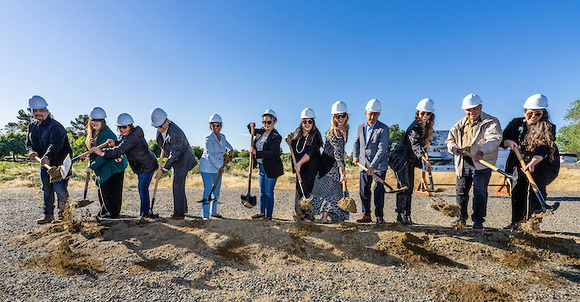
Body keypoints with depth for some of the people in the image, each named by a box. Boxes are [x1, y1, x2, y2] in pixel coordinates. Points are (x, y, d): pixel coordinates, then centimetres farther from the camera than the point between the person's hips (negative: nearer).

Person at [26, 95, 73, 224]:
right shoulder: (32, 126, 10)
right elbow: (28, 143, 12)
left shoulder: (55, 126, -16)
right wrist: (31, 151, -12)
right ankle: (48, 214, 24)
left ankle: (63, 214, 3)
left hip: (60, 162, -8)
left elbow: (55, 144, -31)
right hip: (44, 163, 8)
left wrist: (47, 157, -47)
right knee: (46, 190, 13)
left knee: (60, 189, -10)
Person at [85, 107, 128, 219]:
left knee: (110, 192, -4)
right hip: (102, 168, 10)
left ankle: (113, 214, 8)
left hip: (112, 167, -10)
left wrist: (92, 167, -23)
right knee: (102, 189, 16)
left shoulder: (107, 134, -20)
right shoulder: (92, 133, 11)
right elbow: (92, 151, 21)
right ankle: (104, 213, 29)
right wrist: (90, 163, 9)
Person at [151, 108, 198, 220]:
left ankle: (179, 213, 0)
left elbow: (174, 155, -28)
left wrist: (163, 170, -23)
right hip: (176, 159, 9)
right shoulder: (161, 128, -7)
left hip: (183, 160, -9)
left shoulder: (175, 134, -34)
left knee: (177, 184, -9)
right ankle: (184, 208, 32)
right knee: (179, 184, 17)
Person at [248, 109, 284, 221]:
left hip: (271, 169, -8)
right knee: (262, 191, 16)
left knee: (268, 192, -2)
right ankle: (262, 212, 29)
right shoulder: (261, 132, 7)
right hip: (262, 166, 8)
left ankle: (269, 215, 9)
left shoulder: (276, 137, -15)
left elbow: (271, 153, -25)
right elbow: (252, 131, 28)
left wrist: (256, 153, -26)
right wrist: (251, 126, 5)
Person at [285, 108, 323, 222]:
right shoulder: (297, 133, 10)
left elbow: (310, 152, -20)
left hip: (311, 168, -6)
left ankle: (309, 214, 0)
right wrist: (289, 138, 8)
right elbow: (292, 146, 31)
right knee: (299, 189, 8)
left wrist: (300, 163, -29)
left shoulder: (315, 135, -9)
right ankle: (299, 213, 19)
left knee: (308, 189, -9)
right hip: (299, 168, 6)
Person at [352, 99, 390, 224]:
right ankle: (366, 215, 18)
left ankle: (379, 216, 10)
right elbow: (356, 143, 22)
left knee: (378, 190, -2)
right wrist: (355, 156, 7)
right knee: (363, 190, 6)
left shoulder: (383, 129, -11)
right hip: (363, 164, 5)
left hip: (379, 165, -5)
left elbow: (382, 149, -19)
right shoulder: (361, 127, 7)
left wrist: (373, 166, -26)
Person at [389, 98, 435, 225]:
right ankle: (401, 216, -1)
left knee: (409, 188, 9)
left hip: (410, 161, 9)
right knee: (404, 187, -9)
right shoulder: (415, 127, -21)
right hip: (401, 159, -9)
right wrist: (425, 160, -47)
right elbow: (416, 145, -34)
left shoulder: (426, 127, 7)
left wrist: (426, 143, 3)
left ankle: (407, 216, 17)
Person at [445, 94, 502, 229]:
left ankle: (478, 220, 6)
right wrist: (456, 149, -6)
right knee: (461, 191, 10)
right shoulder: (460, 125, 14)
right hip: (463, 164, 5)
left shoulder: (490, 122, -3)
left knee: (480, 192, -6)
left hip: (481, 164, -5)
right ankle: (461, 217, 25)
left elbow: (494, 139, -19)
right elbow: (450, 140, 16)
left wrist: (482, 151, -36)